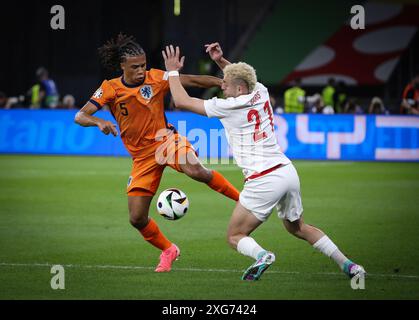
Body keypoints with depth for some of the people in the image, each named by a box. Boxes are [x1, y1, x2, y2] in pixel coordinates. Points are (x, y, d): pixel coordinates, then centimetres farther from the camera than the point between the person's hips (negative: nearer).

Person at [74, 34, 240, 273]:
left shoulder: (156, 78, -7)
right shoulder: (110, 89, -7)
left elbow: (191, 80, -6)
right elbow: (80, 116, -13)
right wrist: (99, 122, -35)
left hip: (165, 139, -2)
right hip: (142, 156, 2)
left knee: (195, 170, -36)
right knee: (137, 219, 0)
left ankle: (242, 199, -18)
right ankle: (168, 251, 27)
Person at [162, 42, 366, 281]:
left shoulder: (229, 107, -9)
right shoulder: (260, 92, 9)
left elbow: (182, 101, 0)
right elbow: (240, 77, 35)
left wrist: (173, 71, 12)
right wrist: (221, 61, 22)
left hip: (264, 181, -7)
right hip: (288, 172, 7)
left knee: (235, 236, 4)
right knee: (299, 228, 26)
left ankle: (261, 255, -28)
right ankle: (348, 265, 18)